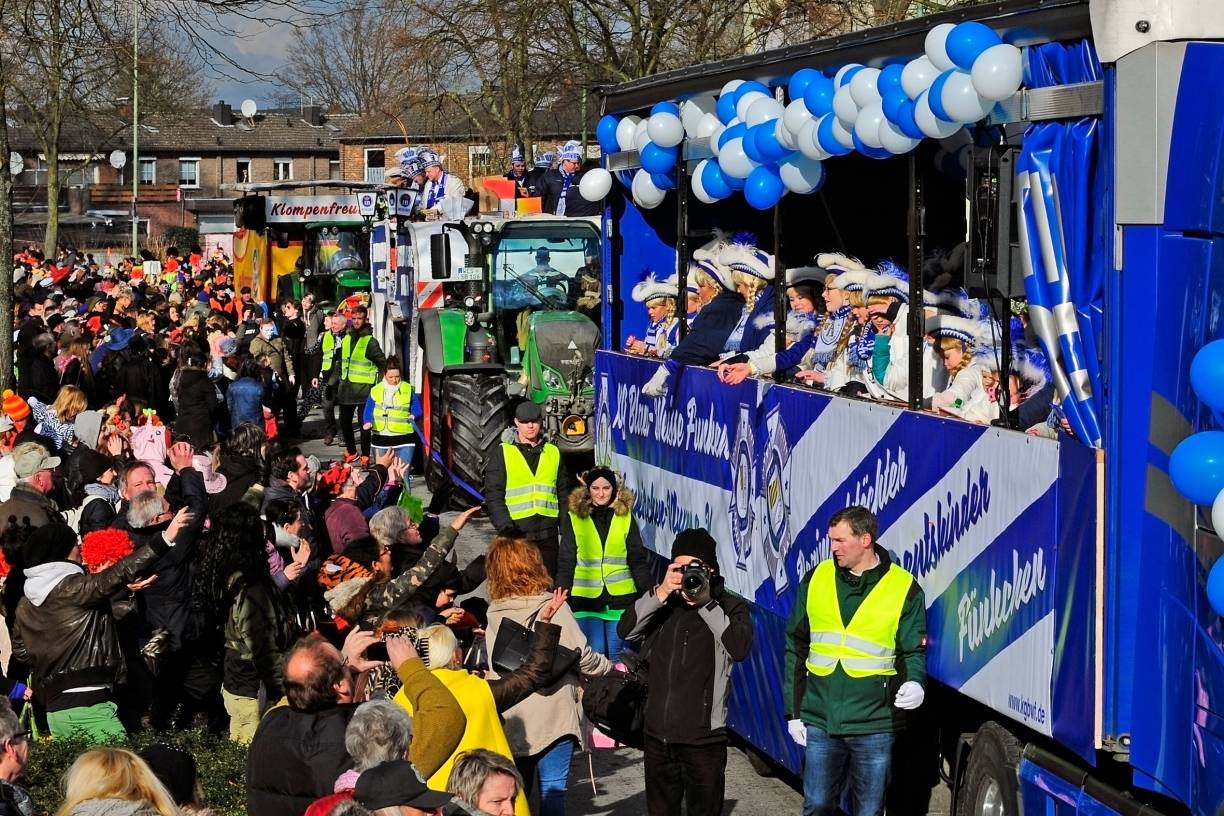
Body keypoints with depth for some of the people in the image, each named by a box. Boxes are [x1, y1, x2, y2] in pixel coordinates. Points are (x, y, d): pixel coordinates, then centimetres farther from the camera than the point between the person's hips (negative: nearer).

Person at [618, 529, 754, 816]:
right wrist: (660, 594, -17)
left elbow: (740, 648, -21)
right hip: (658, 736, 4)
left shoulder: (731, 607, -3)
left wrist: (706, 603, -20)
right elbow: (626, 631, -6)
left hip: (703, 739, -4)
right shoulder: (663, 606, 7)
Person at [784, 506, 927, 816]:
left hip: (874, 724, -2)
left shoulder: (904, 589, -3)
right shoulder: (816, 580, 6)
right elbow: (796, 649, 11)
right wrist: (793, 711, 9)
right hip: (819, 721, 2)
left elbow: (913, 650, 4)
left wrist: (914, 683, -19)